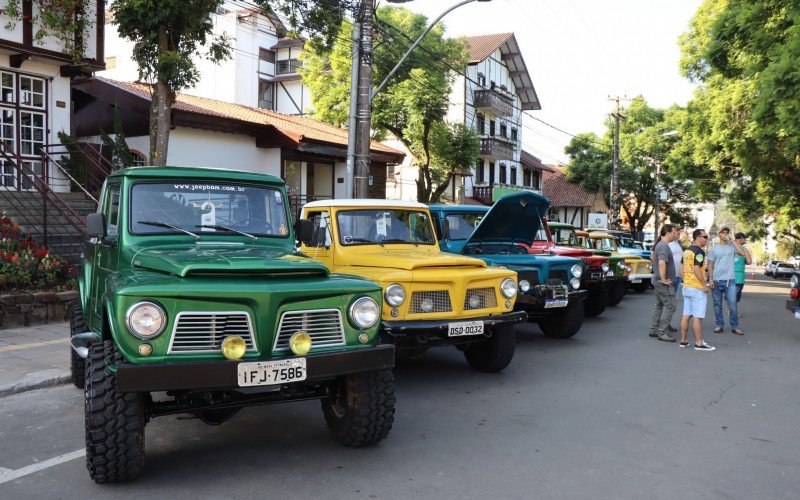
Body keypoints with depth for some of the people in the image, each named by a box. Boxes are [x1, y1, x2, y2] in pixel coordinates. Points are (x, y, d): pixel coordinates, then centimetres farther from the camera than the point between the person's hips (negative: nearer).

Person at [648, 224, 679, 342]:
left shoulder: (659, 244, 13)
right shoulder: (664, 246, -20)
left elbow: (652, 256, 29)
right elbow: (662, 263, -34)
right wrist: (664, 280, -26)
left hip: (657, 280, 11)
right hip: (664, 282, -11)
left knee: (659, 305, 16)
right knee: (669, 306, -8)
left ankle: (654, 330, 22)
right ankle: (662, 332, -7)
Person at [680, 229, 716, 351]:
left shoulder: (687, 251, 13)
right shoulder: (699, 251, -14)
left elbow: (682, 268, 17)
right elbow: (696, 269, -22)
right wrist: (704, 285, -16)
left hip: (686, 287, 9)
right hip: (697, 288, -9)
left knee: (686, 315, 10)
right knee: (697, 317, -5)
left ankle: (683, 340, 13)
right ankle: (699, 343, -2)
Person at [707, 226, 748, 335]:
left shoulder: (732, 246, 5)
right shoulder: (714, 248, 6)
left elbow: (742, 253, -13)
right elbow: (710, 265, 5)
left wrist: (732, 241, -9)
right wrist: (710, 279, -4)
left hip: (730, 280, -1)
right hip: (717, 280, 1)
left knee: (732, 304, -4)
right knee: (717, 304, 6)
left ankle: (735, 326, 5)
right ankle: (719, 325, 16)